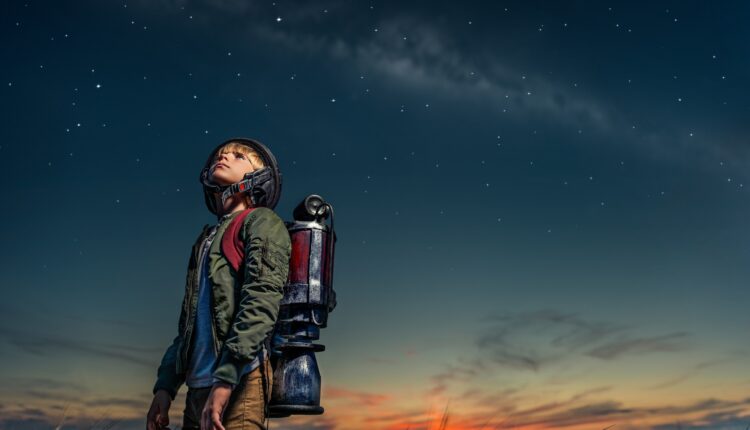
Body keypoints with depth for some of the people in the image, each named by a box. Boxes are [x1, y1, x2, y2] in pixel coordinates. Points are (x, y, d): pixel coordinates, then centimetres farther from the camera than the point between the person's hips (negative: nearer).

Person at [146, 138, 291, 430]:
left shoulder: (262, 221, 1)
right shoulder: (206, 239, 23)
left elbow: (262, 302, -14)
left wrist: (225, 378, -23)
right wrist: (165, 385, 14)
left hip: (238, 381, -7)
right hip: (199, 385, 7)